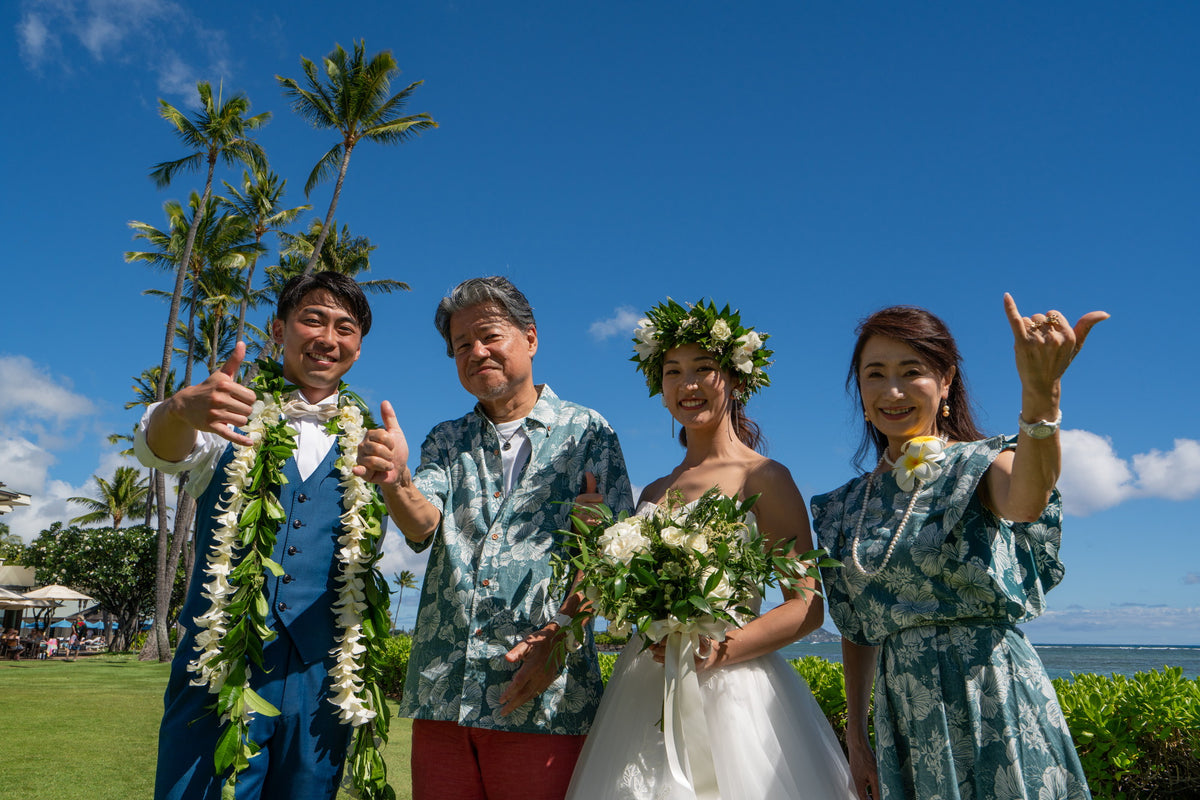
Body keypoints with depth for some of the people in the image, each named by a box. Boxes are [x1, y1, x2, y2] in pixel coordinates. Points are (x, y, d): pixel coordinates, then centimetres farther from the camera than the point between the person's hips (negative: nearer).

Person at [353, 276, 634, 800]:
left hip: (542, 693, -3)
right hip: (441, 692, 3)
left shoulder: (585, 432, 4)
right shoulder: (446, 441, 15)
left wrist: (560, 630, -17)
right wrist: (394, 480, -24)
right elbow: (422, 526, -3)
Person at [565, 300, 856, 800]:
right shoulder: (654, 493, 14)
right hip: (645, 696, 5)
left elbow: (807, 607, -8)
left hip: (728, 690, -5)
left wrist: (717, 650, -20)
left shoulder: (763, 477, -3)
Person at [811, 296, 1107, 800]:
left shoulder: (981, 464, -5)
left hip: (994, 696, -3)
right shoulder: (847, 507, 7)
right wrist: (854, 733, 9)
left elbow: (1026, 501, -32)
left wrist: (1040, 394, -49)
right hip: (902, 715, 4)